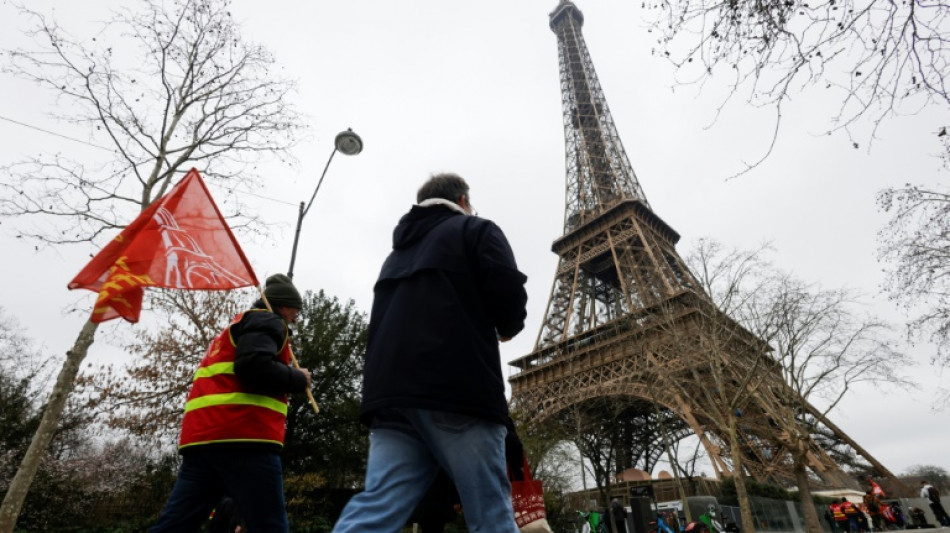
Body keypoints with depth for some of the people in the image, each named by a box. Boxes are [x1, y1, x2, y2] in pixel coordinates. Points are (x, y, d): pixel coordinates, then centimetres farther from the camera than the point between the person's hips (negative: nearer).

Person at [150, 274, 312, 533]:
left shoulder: (237, 325, 32)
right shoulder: (267, 321, 2)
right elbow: (255, 367, -17)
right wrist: (298, 378, -2)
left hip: (203, 436, 9)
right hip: (243, 436, -9)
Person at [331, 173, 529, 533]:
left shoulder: (398, 251, 29)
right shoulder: (476, 230, 9)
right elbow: (509, 296, -5)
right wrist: (507, 328, 15)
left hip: (392, 396, 6)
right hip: (459, 393, -6)